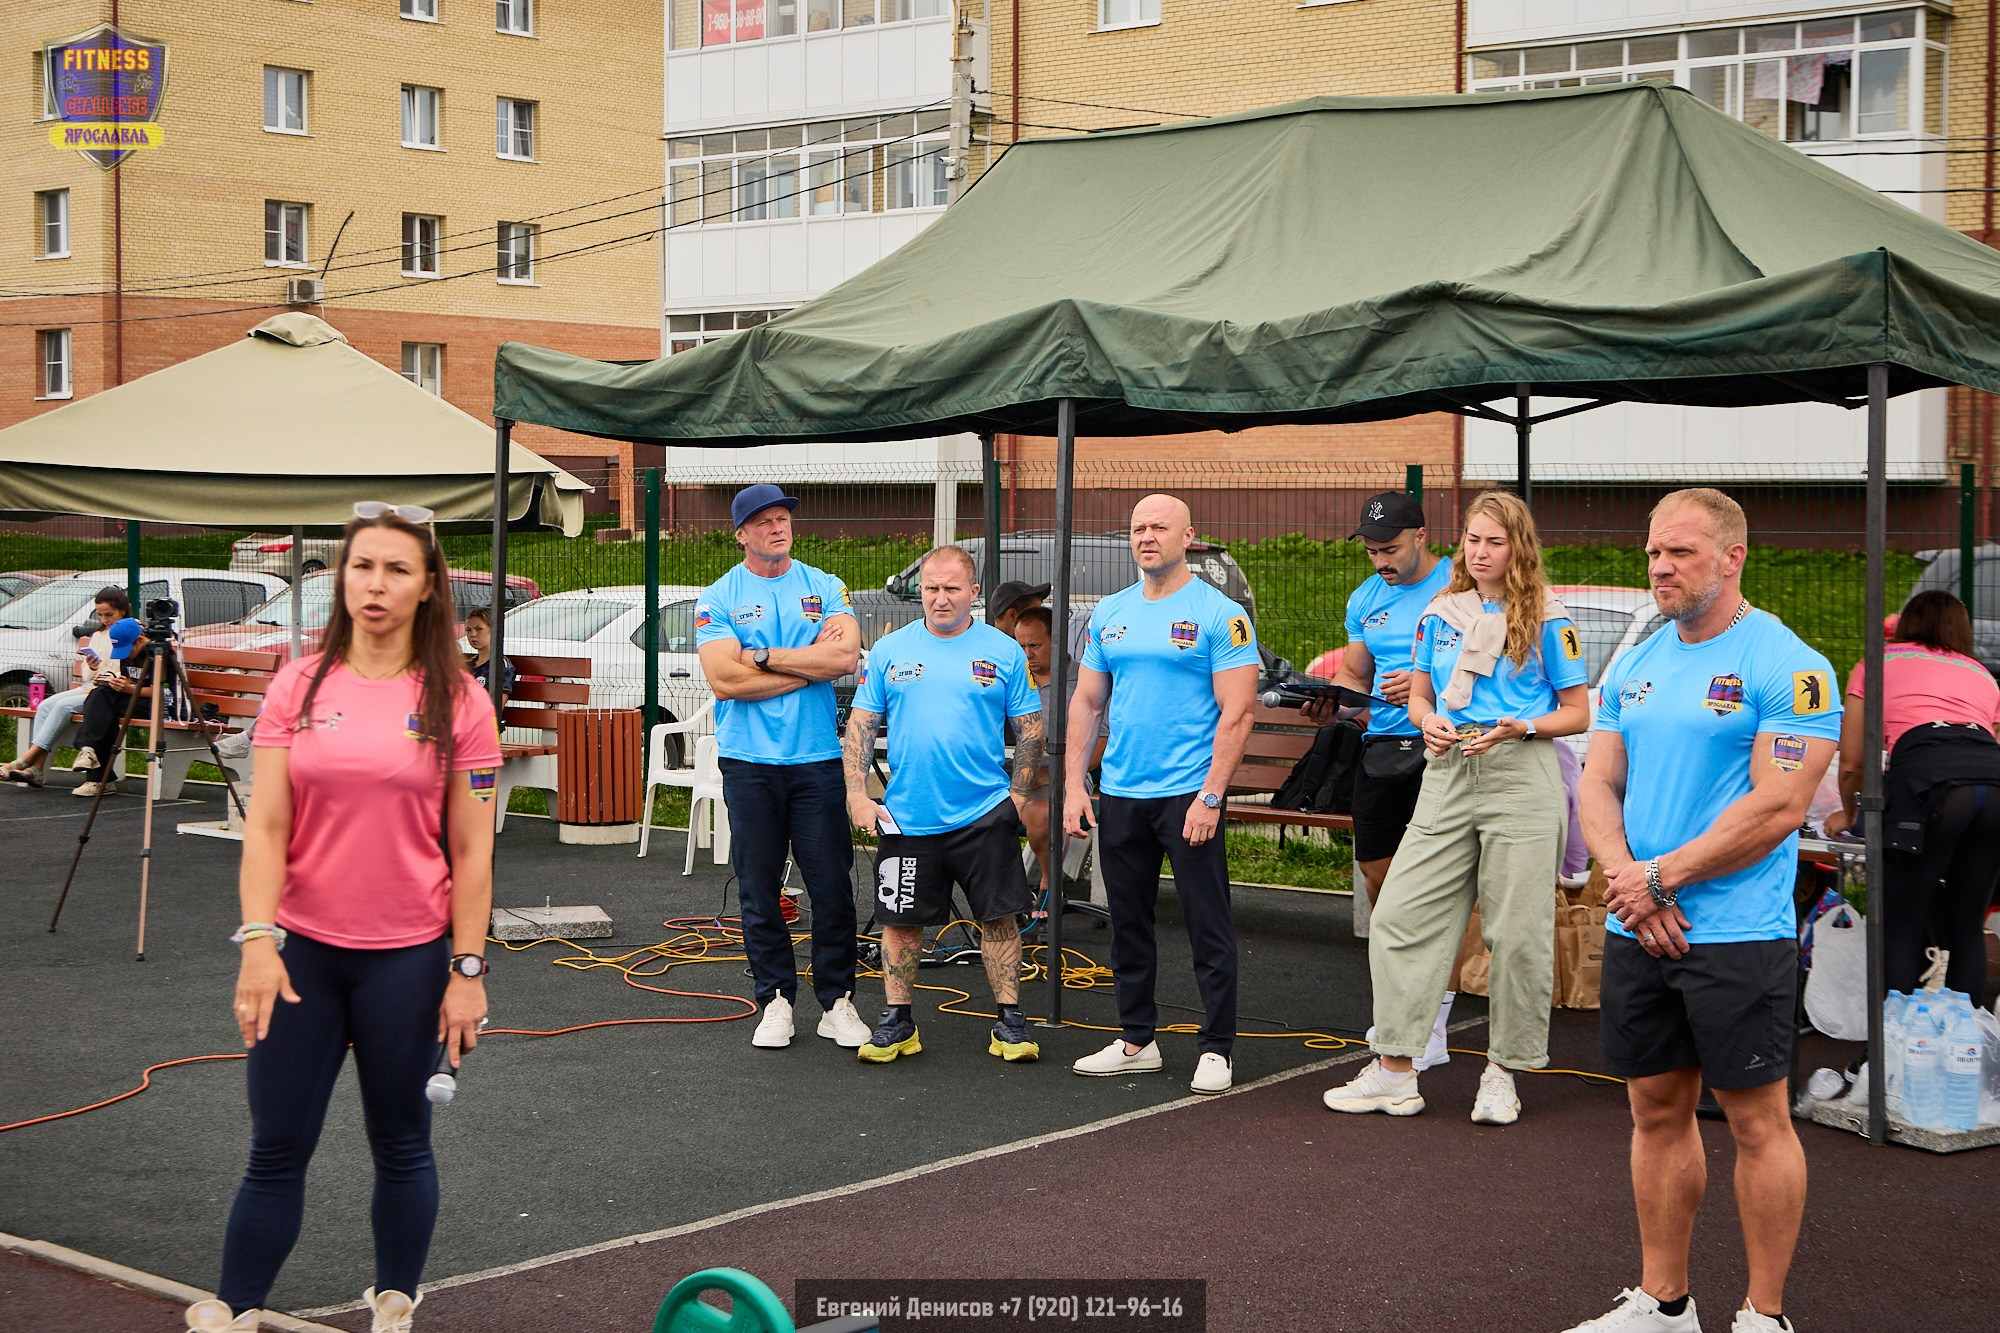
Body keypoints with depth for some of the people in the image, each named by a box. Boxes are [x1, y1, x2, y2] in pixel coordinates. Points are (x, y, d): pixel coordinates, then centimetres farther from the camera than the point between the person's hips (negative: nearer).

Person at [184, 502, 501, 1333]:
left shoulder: (456, 701, -2)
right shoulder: (299, 686, 2)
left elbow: (471, 849, -2)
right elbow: (266, 826, -1)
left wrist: (467, 969, -5)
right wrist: (257, 940, -12)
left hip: (408, 957, -1)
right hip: (302, 950, 1)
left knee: (400, 1145, 11)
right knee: (275, 1150, 6)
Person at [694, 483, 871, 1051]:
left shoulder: (826, 588, 8)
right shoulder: (717, 598, 3)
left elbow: (844, 658, -8)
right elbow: (725, 680, -11)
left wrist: (763, 655, -9)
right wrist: (810, 662, -7)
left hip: (817, 759, 1)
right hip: (749, 763, -1)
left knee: (833, 886, 0)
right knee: (759, 888, 3)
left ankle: (837, 1001, 10)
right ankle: (776, 1000, 14)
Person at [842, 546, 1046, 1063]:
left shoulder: (1004, 652, 3)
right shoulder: (890, 650, 6)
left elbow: (1030, 729, 6)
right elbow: (861, 725, 7)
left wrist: (1019, 793, -3)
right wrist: (857, 795, -2)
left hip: (984, 813, -1)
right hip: (906, 816, 1)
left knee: (999, 916, 1)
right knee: (900, 919, 6)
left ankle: (1010, 1022, 11)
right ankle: (897, 1021, 19)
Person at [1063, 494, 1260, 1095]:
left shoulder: (1220, 615, -7)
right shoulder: (1110, 613, 11)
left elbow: (1237, 712, -11)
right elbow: (1086, 702, 14)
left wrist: (1210, 797, -17)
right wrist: (1074, 785, 5)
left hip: (1188, 795, -6)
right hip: (1120, 794, 6)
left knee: (1208, 927, -1)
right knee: (1128, 923, 13)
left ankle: (1216, 1049, 8)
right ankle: (1136, 1040, 24)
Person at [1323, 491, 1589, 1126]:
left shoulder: (1547, 619, 1)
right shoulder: (1440, 612, 13)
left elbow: (1577, 714, 3)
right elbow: (1418, 693, 19)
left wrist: (1522, 727, -14)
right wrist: (1431, 723, -3)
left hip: (1521, 777, -4)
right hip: (1448, 772, 4)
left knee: (1518, 931, -1)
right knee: (1400, 916, -1)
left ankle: (1503, 1072, 14)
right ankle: (1394, 1070, 6)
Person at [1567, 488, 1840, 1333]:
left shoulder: (1787, 667, -9)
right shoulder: (1635, 668, 12)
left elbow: (1777, 807, -17)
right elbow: (1598, 786, 10)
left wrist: (1661, 877, -14)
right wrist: (1624, 875, -8)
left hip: (1739, 937, -7)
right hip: (1636, 935, 7)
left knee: (1756, 1120, 1)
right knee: (1657, 1111, 13)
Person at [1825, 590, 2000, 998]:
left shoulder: (1878, 663, 25)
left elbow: (1852, 762, 26)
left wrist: (1848, 813, 44)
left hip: (1928, 776, -4)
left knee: (1900, 930, 2)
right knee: (1967, 931, 12)